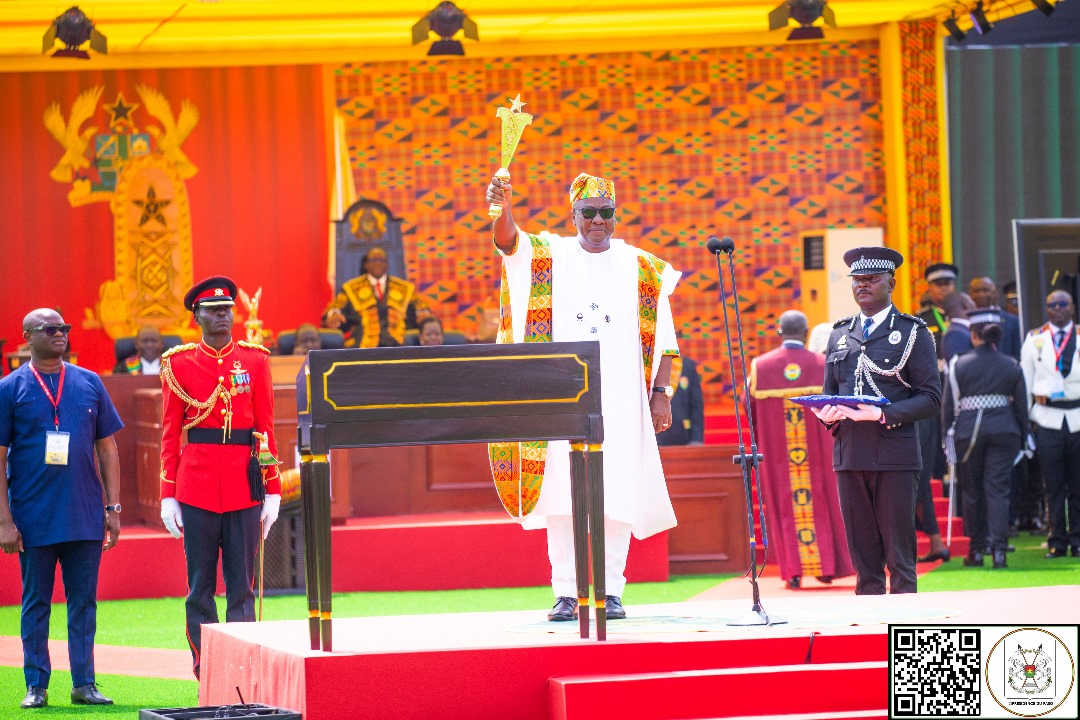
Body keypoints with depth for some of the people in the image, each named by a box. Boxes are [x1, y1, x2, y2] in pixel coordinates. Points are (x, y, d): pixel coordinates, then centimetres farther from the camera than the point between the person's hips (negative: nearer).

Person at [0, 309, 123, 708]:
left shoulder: (89, 383, 9)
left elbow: (107, 447, 11)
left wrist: (112, 508, 5)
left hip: (86, 517, 2)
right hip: (34, 520, -2)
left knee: (84, 600, 4)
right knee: (36, 601, 4)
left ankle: (84, 683, 10)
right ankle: (36, 685, 10)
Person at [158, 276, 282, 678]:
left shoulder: (255, 360, 7)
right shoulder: (178, 364, 4)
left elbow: (266, 428, 7)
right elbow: (170, 434, 5)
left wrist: (272, 491, 2)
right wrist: (168, 495, 0)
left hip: (245, 486, 1)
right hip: (197, 487, -1)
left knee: (241, 584, 2)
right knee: (200, 586, 2)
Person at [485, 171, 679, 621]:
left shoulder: (642, 268, 9)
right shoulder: (549, 257, 7)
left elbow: (662, 338, 8)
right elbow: (509, 241, -14)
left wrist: (661, 393, -2)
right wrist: (503, 209, -36)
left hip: (621, 398, 1)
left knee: (617, 494, -3)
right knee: (562, 494, -5)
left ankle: (611, 590, 3)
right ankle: (566, 592, -2)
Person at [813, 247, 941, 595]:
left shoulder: (913, 333, 4)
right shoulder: (840, 335, 18)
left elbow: (930, 398, -2)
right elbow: (829, 392, 22)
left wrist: (883, 415, -16)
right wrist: (826, 413, -2)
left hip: (894, 456, -4)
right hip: (849, 455, 4)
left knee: (899, 557, -4)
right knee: (863, 556, 4)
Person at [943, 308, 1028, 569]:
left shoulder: (959, 365, -2)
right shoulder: (1012, 366, 3)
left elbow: (949, 406, -1)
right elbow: (1021, 405, 7)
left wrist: (949, 436, 7)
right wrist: (1021, 437, 16)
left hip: (968, 431, -1)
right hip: (1003, 430, 1)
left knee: (972, 491, 10)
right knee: (998, 489, 1)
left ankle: (976, 550, 16)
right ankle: (999, 549, -9)